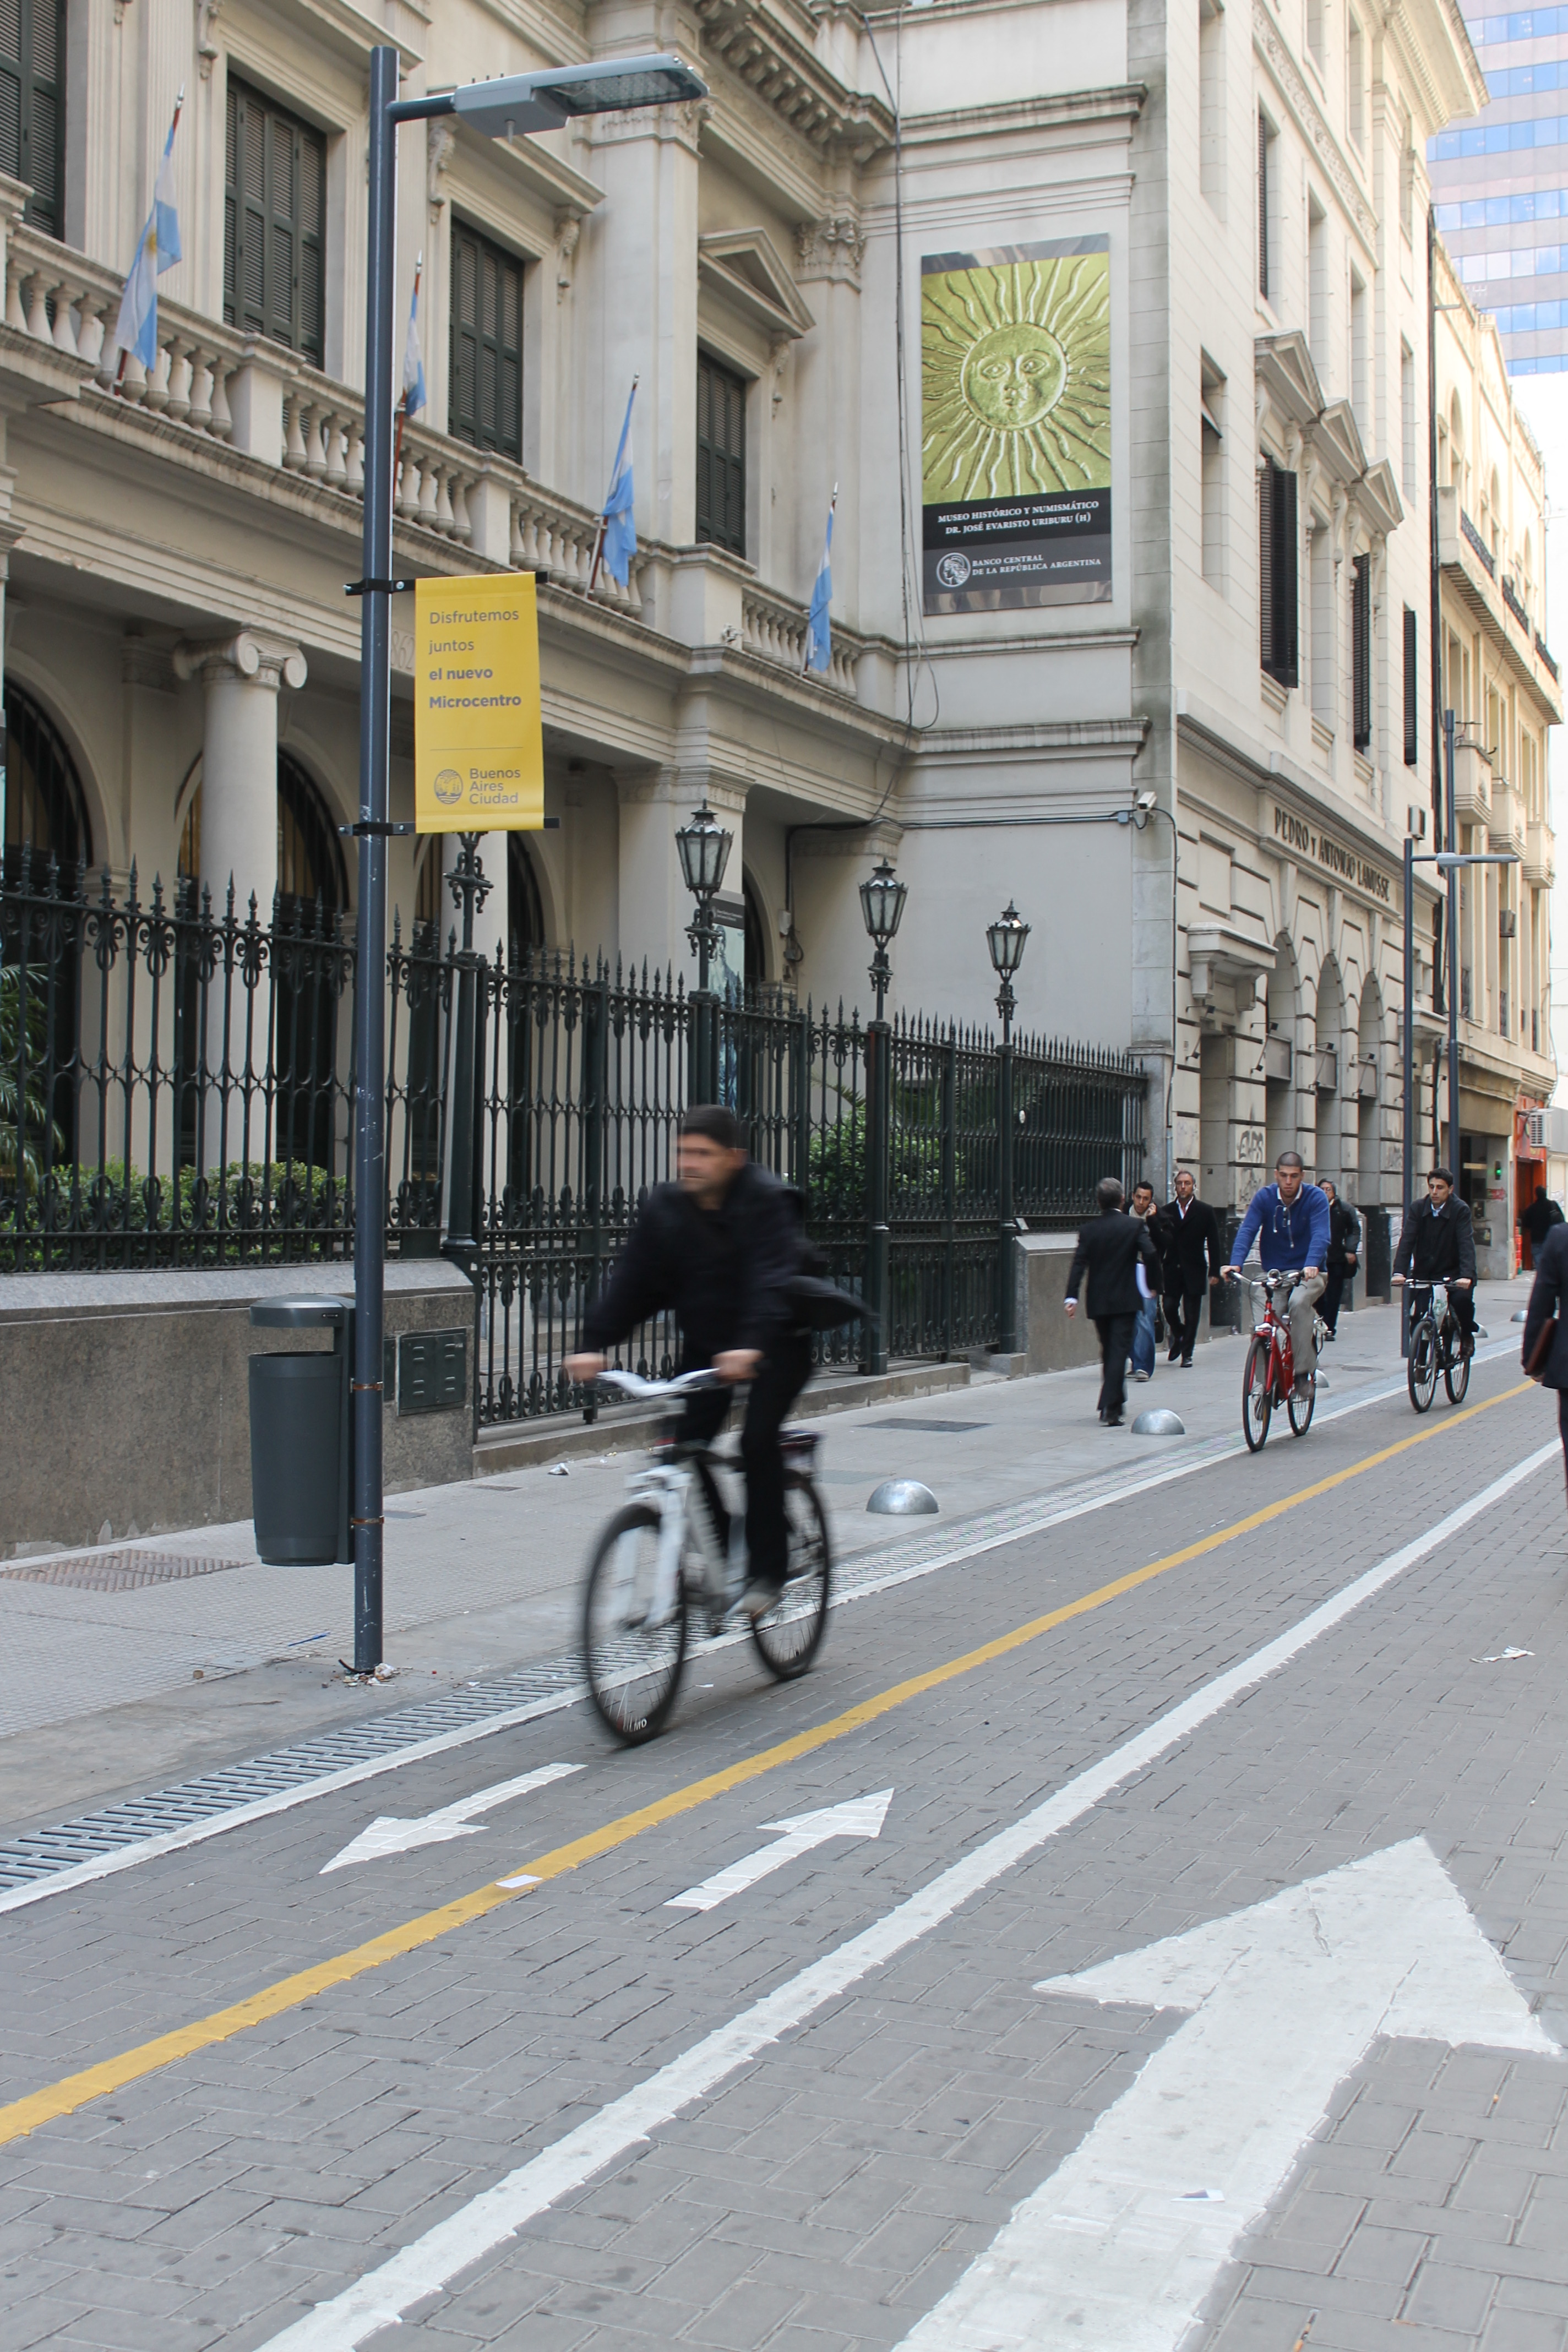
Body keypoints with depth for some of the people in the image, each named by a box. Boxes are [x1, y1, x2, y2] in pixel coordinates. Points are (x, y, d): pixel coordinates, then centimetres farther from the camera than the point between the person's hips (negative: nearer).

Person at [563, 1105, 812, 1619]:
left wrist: (751, 1346, -50)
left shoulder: (766, 1201, -19)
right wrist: (595, 1343, -23)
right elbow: (632, 1280, -9)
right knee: (686, 1445, -10)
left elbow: (772, 1280, -33)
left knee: (758, 1440, -20)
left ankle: (767, 1570, -7)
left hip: (777, 1344, -5)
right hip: (706, 1345, 5)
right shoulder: (666, 1206, -4)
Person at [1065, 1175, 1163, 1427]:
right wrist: (1154, 1284, -2)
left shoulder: (1089, 1229, 2)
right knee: (1118, 1351, -5)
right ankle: (1110, 1408, -16)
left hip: (1098, 1301, 3)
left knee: (1109, 1351, 18)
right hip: (1126, 1299, -3)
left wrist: (1072, 1296, -9)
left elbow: (1079, 1263, -5)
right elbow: (1150, 1254, -16)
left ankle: (1114, 1401, 30)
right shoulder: (1134, 1225, -6)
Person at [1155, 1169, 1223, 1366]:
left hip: (1194, 1272, -2)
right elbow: (1160, 1242, 6)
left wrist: (1215, 1271, -4)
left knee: (1191, 1315, -1)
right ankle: (1179, 1337, 26)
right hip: (1172, 1270, 2)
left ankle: (1187, 1354, 9)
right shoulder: (1166, 1211, 6)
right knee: (1169, 1308, -3)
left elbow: (1214, 1243, 1)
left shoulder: (1205, 1211, 2)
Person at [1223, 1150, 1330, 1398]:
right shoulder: (1264, 1197, -2)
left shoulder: (1316, 1198, -8)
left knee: (1299, 1303, -34)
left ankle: (1303, 1371, -25)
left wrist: (1311, 1266, -42)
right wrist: (1235, 1264, -32)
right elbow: (1247, 1231, -14)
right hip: (1274, 1274, 2)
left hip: (1308, 1274, -2)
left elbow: (1320, 1236, -22)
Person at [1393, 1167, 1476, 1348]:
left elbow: (1467, 1244, -21)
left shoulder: (1460, 1210, -10)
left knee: (1462, 1298, -28)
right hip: (1423, 1273, 3)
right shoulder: (1417, 1208, -3)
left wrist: (1467, 1275, -37)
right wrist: (1399, 1272, -27)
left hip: (1452, 1273, -2)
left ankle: (1467, 1333, 2)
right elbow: (1406, 1241, -12)